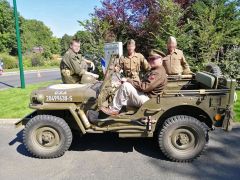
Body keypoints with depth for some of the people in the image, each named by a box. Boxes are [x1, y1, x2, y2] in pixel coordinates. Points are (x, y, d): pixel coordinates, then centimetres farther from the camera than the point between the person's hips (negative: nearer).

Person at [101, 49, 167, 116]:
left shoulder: (159, 73, -17)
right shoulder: (154, 70, 19)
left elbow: (144, 87, -26)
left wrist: (128, 80, -18)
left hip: (146, 99, -11)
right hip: (142, 95, 11)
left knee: (125, 85, -23)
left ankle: (114, 110, -11)